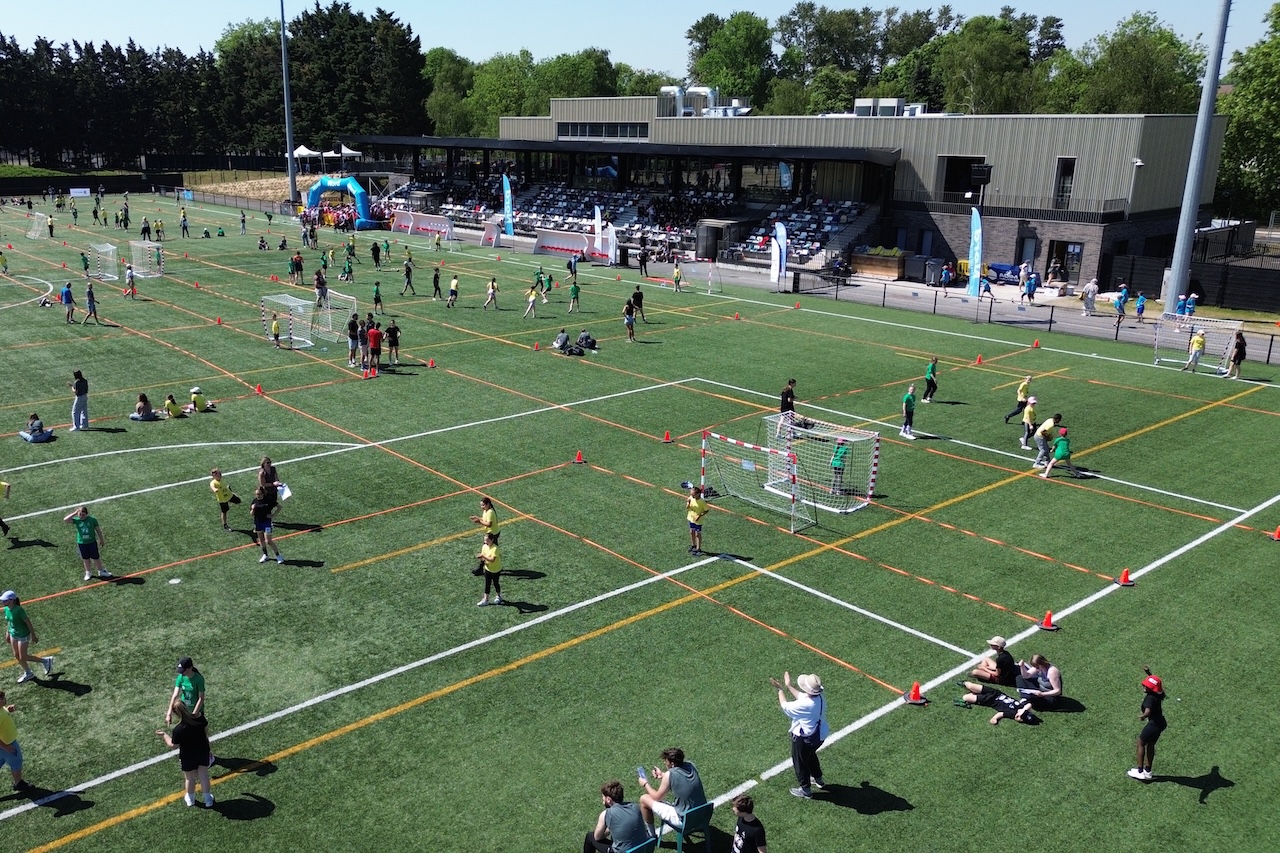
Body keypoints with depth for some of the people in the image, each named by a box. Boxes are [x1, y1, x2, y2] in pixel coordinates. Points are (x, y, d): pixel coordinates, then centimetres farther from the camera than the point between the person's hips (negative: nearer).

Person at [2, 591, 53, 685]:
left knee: (22, 657, 2)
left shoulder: (18, 610, -28)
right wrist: (8, 633, 16)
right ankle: (27, 673, 34)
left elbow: (28, 622, -21)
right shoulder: (6, 609, -6)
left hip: (23, 635, -8)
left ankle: (45, 661, 21)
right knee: (16, 656, 15)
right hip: (13, 634, 8)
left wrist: (33, 636, -15)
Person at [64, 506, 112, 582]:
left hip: (92, 542, -1)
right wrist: (74, 513, -19)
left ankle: (101, 571, 27)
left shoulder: (92, 520, -12)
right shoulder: (77, 520, -8)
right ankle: (88, 573, 32)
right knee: (86, 559, 14)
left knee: (96, 558, 10)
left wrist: (102, 540, 4)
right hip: (81, 543, 2)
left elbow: (98, 530, -2)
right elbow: (65, 520, -20)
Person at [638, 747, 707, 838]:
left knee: (644, 799, 4)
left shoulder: (670, 775, -22)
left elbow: (657, 797, -7)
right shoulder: (690, 765, -6)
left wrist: (645, 784, 9)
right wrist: (662, 775, 14)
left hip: (684, 821, -6)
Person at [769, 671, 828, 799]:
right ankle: (818, 779, 54)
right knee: (811, 756, 34)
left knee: (800, 762, 17)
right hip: (819, 735, 8)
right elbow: (801, 697, 5)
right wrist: (788, 686, 12)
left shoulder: (806, 705, -38)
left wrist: (781, 689, -8)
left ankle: (806, 790, 35)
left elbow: (785, 706, -21)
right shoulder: (820, 698, -15)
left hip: (804, 739, -8)